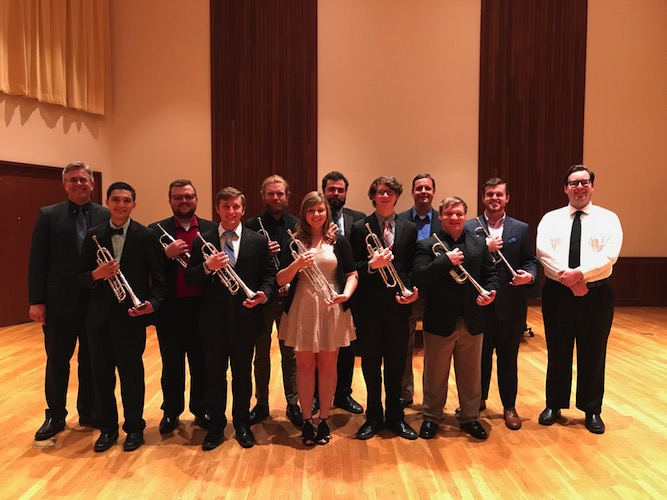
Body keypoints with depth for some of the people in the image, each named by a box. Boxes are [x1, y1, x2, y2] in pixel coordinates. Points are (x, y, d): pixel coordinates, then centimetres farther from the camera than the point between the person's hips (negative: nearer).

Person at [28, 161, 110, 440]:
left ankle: (89, 413, 29)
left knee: (92, 361, 12)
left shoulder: (106, 216, 1)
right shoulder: (48, 215, 1)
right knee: (57, 362, 12)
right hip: (59, 301, 0)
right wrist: (36, 300, -7)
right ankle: (55, 416, 29)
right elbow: (37, 261, -1)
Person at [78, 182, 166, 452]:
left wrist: (152, 303, -20)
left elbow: (158, 277, -4)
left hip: (132, 315, -3)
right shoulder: (93, 236, 4)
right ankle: (107, 428, 30)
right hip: (100, 317, 3)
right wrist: (96, 274, -16)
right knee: (102, 375, 12)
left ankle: (134, 428, 27)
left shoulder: (146, 236, -4)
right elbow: (81, 278, 5)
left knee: (132, 375, 8)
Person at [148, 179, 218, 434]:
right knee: (171, 364, 12)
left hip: (202, 306, 0)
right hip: (170, 308, 0)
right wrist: (167, 253, -21)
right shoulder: (156, 230, 2)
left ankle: (201, 410, 30)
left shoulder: (212, 229, 3)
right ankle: (171, 412, 30)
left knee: (201, 363, 12)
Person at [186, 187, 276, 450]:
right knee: (214, 374, 12)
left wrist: (263, 293, -17)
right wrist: (207, 267, -21)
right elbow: (189, 278, -2)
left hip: (244, 317, 0)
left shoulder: (258, 241, 2)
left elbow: (269, 274, 2)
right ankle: (216, 425, 29)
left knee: (242, 374, 12)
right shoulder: (202, 241, 2)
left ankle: (242, 424, 30)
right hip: (213, 319, 1)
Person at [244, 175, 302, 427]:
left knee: (290, 354, 9)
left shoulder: (298, 225, 2)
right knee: (261, 354, 12)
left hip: (289, 299, 0)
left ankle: (293, 404, 23)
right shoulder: (251, 226, 0)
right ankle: (261, 404, 27)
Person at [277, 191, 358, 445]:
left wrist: (346, 294, -15)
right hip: (302, 309, 0)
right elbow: (280, 280, -2)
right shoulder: (295, 243, 3)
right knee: (304, 365, 7)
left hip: (332, 309, 0)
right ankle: (307, 420, 21)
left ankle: (323, 420, 22)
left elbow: (352, 274, 4)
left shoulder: (339, 242, 4)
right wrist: (297, 264, -20)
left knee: (327, 365, 7)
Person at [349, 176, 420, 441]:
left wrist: (413, 291, -10)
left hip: (398, 305, 1)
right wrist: (372, 264, -21)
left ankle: (395, 416, 28)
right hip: (370, 307, -1)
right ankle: (373, 417, 27)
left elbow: (413, 267, 7)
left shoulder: (409, 229, 6)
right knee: (371, 364, 11)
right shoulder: (360, 227, 0)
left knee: (396, 364, 11)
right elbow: (352, 268, -3)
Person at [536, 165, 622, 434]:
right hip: (558, 293, 1)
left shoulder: (608, 218, 3)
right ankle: (554, 405, 27)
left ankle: (592, 410, 27)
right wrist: (567, 278, -20)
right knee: (558, 352, 11)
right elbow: (543, 251, -9)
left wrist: (580, 273, -24)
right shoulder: (551, 218, 6)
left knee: (593, 354, 9)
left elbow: (610, 254, -11)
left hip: (596, 294, 0)